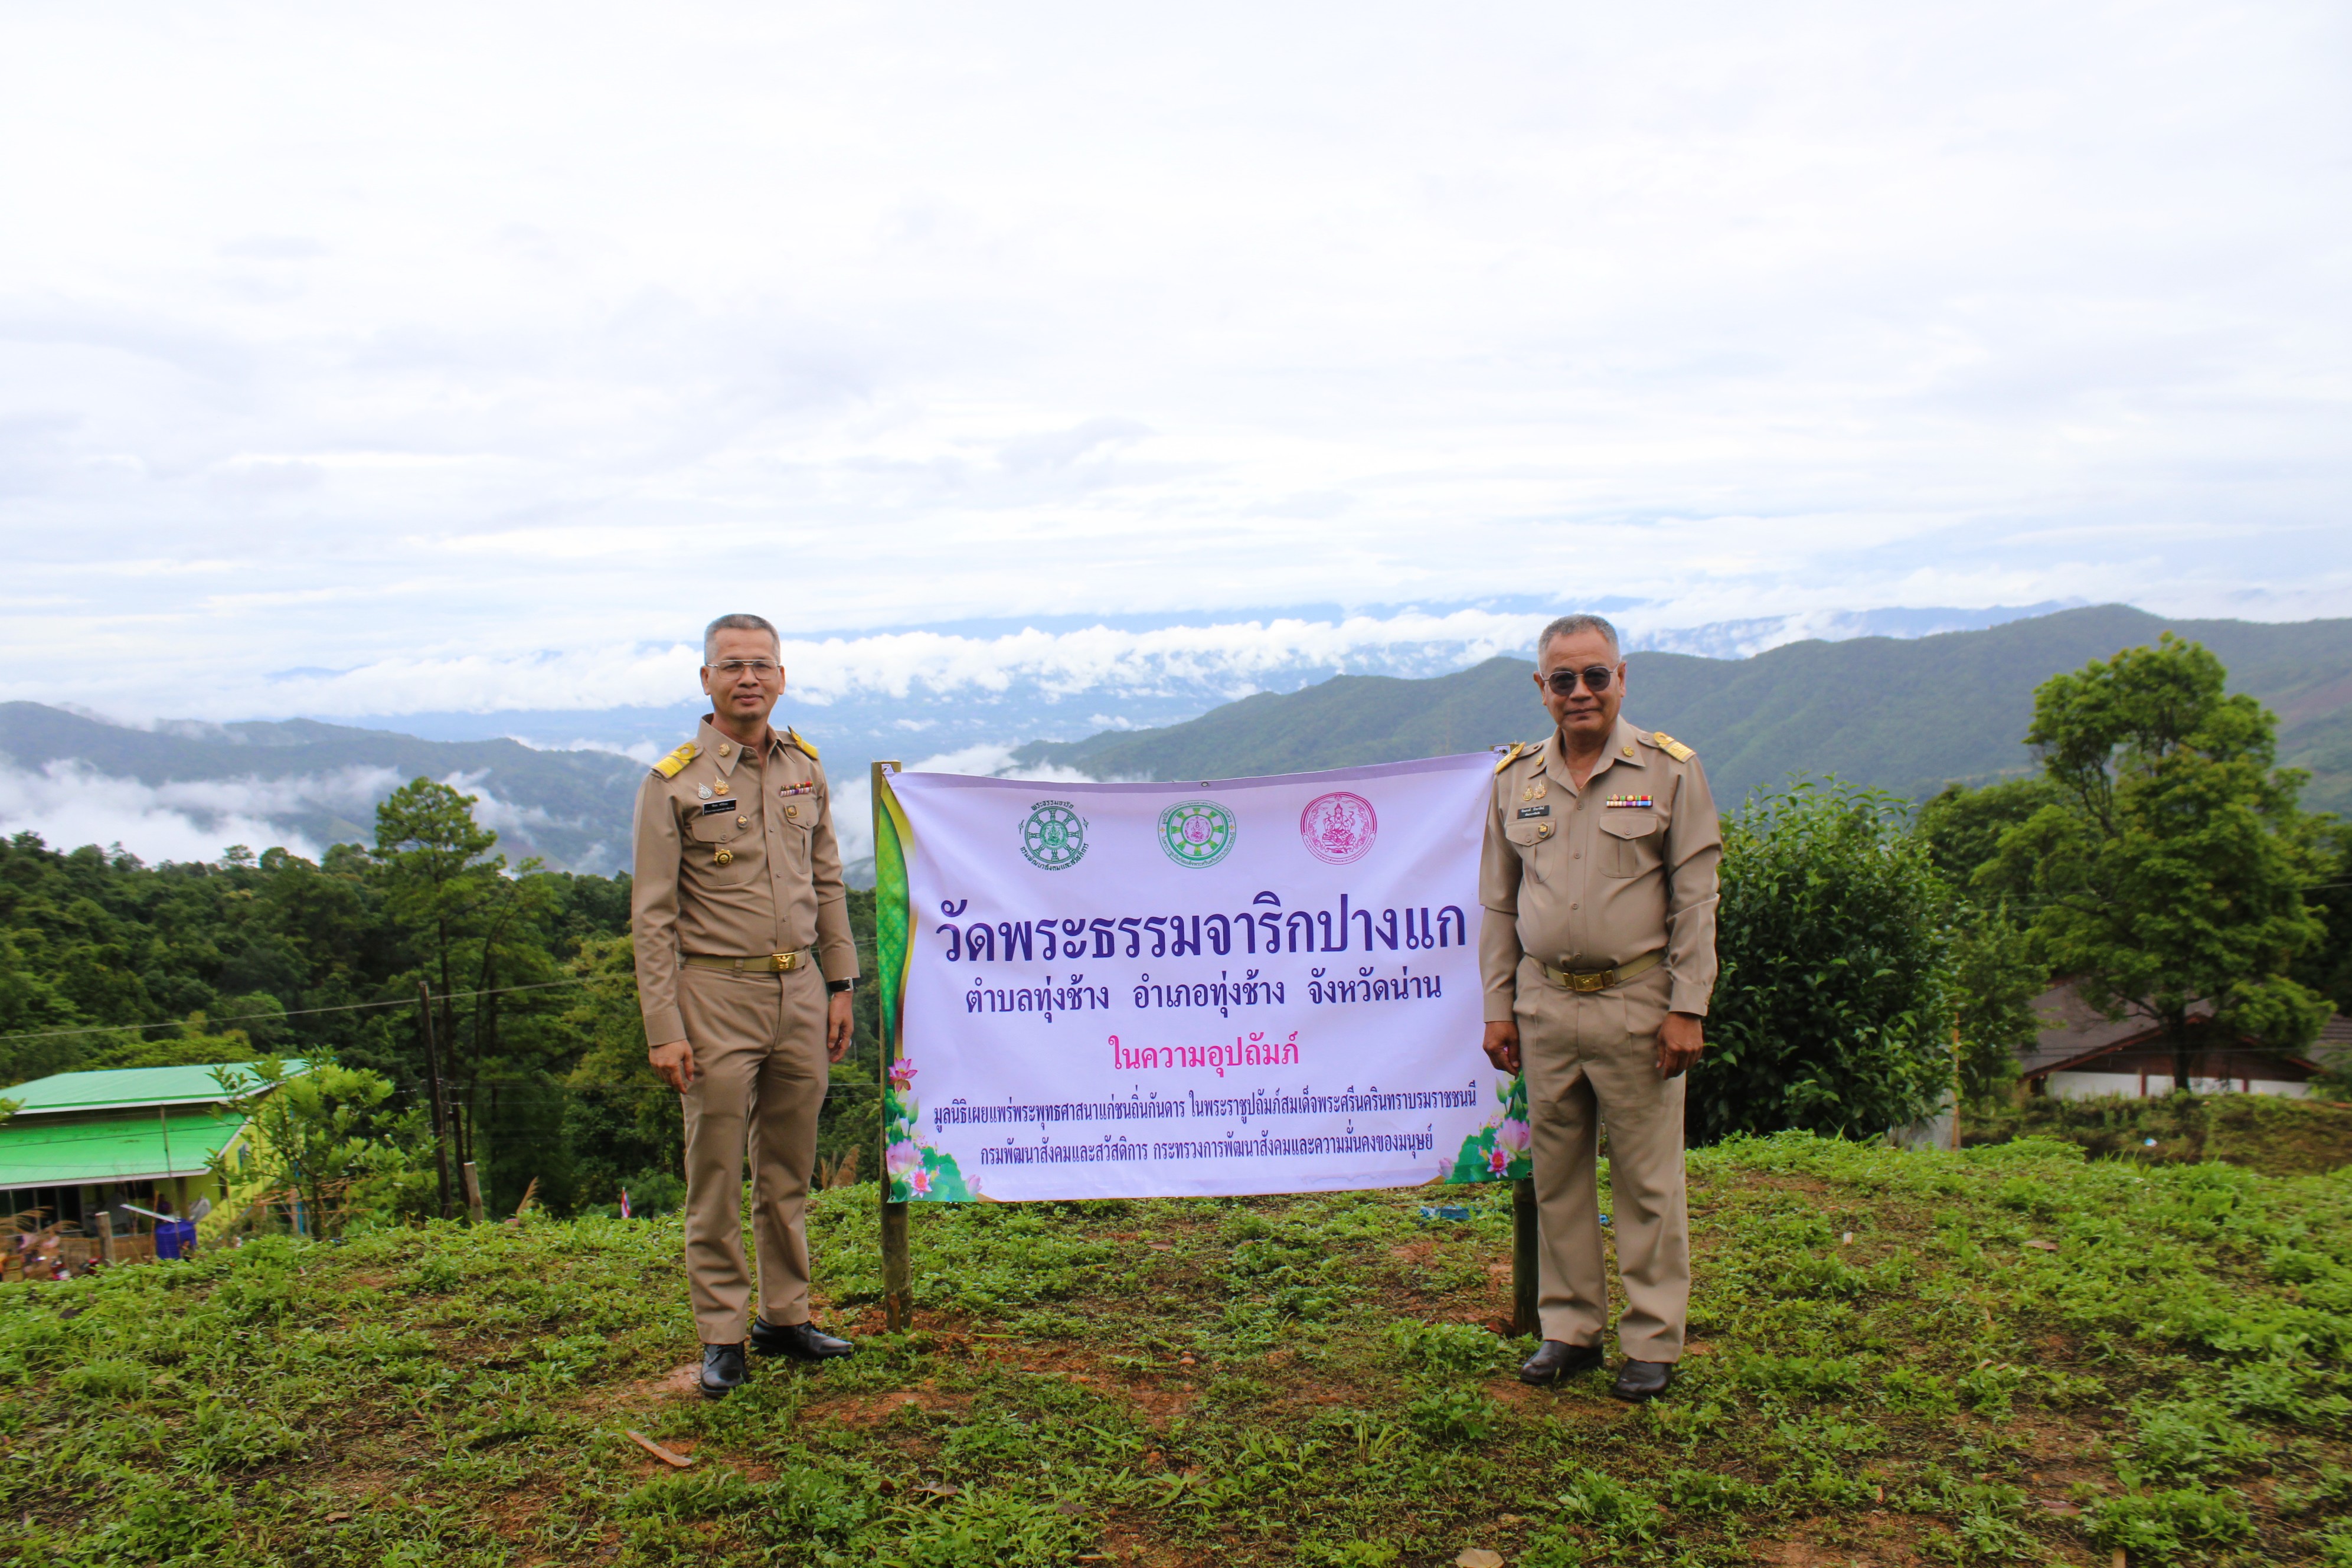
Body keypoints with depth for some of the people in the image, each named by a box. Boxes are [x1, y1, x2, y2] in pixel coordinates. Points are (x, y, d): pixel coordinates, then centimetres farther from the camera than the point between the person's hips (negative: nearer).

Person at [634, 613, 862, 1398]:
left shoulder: (805, 768, 8)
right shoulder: (673, 783, -6)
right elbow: (652, 916, -7)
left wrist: (839, 985, 10)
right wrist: (664, 1029, -12)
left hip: (799, 991, 5)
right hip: (717, 996, -4)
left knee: (788, 1171, 13)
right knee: (716, 1176, 3)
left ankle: (785, 1315, 26)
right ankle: (721, 1336, 15)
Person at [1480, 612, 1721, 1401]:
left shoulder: (1670, 770, -2)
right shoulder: (1516, 777, 8)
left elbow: (1695, 899, -3)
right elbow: (1498, 904, 12)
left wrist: (1687, 1009, -8)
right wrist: (1498, 1006, 8)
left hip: (1636, 1003, -3)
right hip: (1545, 1004, 4)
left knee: (1647, 1180, 3)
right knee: (1557, 1174, 11)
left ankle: (1653, 1341, 16)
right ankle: (1570, 1328, 24)